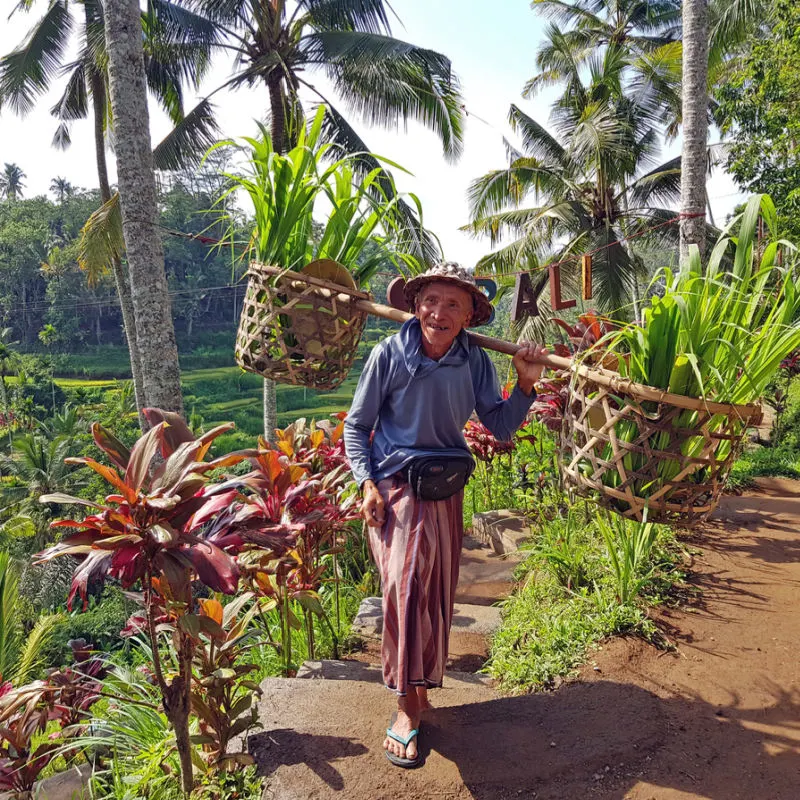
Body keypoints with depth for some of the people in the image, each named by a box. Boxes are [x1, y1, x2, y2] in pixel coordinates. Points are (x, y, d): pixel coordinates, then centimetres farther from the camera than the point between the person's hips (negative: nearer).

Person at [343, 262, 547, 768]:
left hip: (446, 490, 4)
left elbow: (501, 428, -2)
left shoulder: (475, 362, -3)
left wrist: (526, 385, -16)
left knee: (438, 591, 11)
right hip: (395, 487, -4)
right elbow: (357, 426, -4)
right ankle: (408, 706, -6)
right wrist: (367, 483, -13)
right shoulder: (390, 354, -12)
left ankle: (419, 689, 31)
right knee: (407, 580, -18)